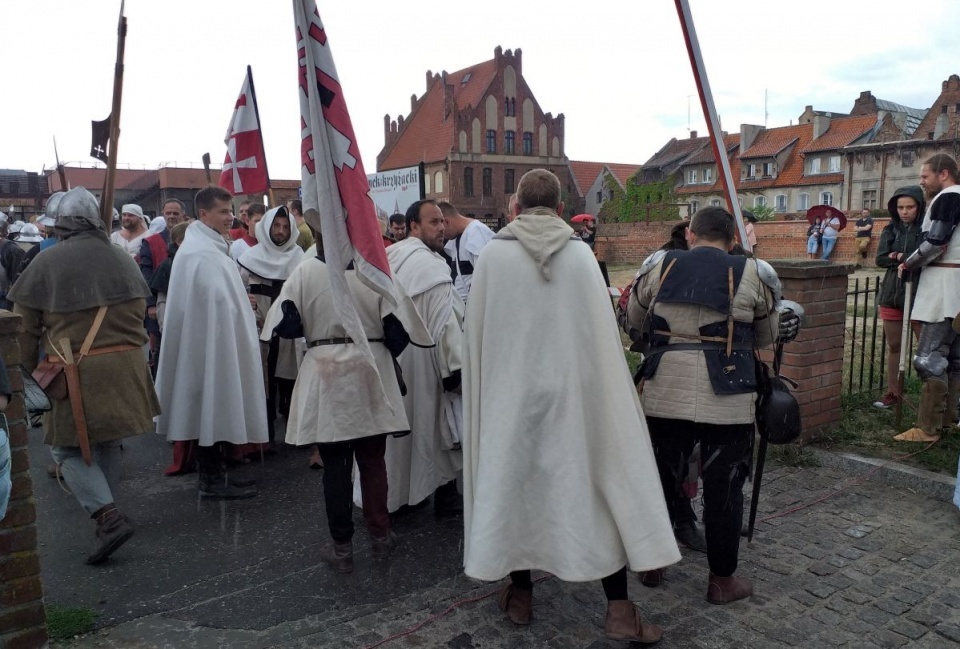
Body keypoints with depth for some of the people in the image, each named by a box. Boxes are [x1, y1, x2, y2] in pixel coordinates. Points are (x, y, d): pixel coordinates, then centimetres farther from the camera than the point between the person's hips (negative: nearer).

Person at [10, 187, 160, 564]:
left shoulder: (46, 263, -6)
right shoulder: (121, 259, 6)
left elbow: (26, 325, -2)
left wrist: (26, 369, 10)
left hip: (76, 372, -4)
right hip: (124, 365, 5)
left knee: (69, 448, 7)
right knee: (108, 442, 19)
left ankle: (108, 516, -8)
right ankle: (104, 512, 31)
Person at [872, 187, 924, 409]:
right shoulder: (891, 229, 8)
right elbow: (880, 258, -3)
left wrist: (898, 257, -14)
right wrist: (910, 259, -13)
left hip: (919, 295, -4)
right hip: (892, 294, 4)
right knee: (893, 345, 12)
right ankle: (893, 392, 22)